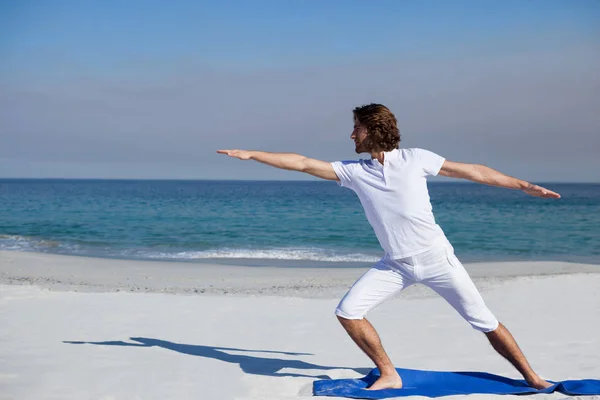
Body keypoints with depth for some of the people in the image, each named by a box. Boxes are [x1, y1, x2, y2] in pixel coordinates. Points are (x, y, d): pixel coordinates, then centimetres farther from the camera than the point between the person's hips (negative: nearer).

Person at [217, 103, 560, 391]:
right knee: (348, 311, -10)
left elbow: (473, 171, 0)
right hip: (396, 265, 3)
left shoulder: (416, 158, -5)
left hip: (436, 256, -3)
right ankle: (389, 376, 4)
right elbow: (303, 163, 1)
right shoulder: (354, 171, 2)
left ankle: (531, 377, 14)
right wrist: (251, 155, -3)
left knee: (484, 320, -2)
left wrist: (525, 186, 0)